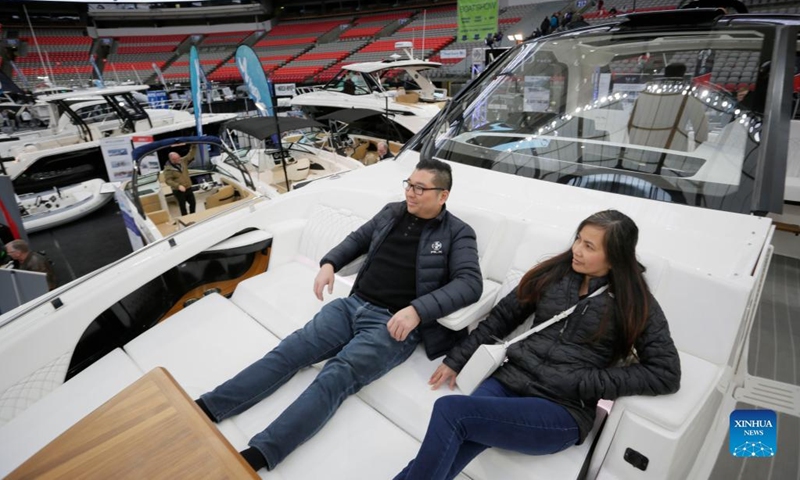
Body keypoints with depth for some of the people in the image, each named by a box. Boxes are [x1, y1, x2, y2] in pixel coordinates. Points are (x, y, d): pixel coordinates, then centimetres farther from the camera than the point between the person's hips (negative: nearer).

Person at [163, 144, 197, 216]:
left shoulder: (183, 161, -1)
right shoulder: (168, 169, -17)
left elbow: (191, 155, 0)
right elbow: (168, 181, -20)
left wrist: (194, 146, -16)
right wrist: (178, 186, -32)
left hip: (188, 188, 6)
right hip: (178, 191, -6)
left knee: (193, 203, 16)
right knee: (182, 206, 5)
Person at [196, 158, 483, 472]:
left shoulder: (457, 234, -3)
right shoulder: (392, 212, 13)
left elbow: (471, 283, -16)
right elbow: (358, 239, 25)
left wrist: (418, 310, -28)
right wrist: (329, 263, 6)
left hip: (393, 324, -5)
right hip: (354, 305, 6)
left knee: (335, 377, -26)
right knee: (288, 351, -7)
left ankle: (256, 456, -31)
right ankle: (205, 408, -5)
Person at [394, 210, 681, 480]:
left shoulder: (635, 303, 0)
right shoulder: (553, 273, 8)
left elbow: (666, 373, -4)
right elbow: (502, 316, 13)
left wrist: (585, 384, -13)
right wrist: (455, 360, 12)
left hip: (562, 409, -3)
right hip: (509, 381, 4)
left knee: (450, 411, -28)